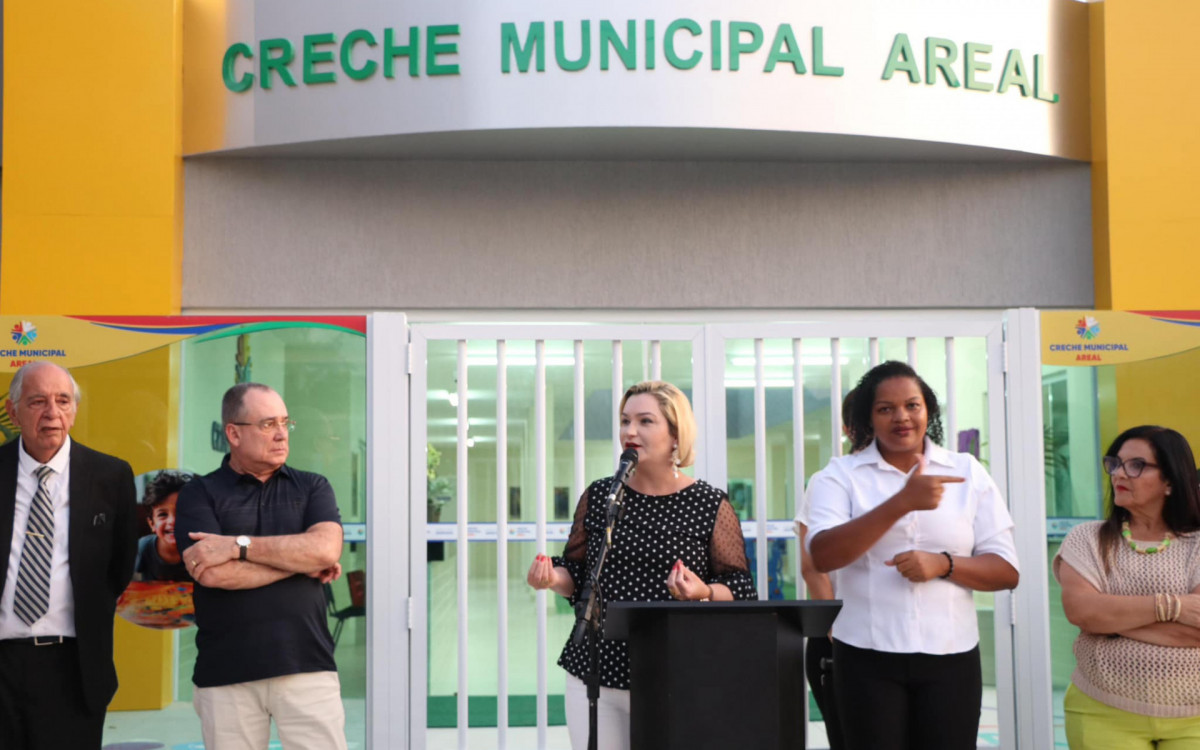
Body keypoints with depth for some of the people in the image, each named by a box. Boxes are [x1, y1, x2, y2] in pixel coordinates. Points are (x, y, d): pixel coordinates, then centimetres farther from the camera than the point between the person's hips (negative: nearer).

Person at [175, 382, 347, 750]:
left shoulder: (312, 487, 10)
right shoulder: (199, 495, 4)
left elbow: (327, 549, -8)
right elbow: (214, 573, -11)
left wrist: (239, 545, -11)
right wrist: (301, 562, -5)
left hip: (308, 665, 1)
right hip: (227, 674, -1)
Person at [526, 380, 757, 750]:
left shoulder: (711, 506, -2)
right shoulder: (598, 496, 6)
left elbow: (741, 590, -1)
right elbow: (576, 574, 13)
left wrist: (703, 593, -21)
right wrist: (553, 577, -8)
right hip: (595, 674, 3)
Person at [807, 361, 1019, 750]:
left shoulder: (968, 473, 6)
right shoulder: (840, 476, 0)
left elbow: (1007, 570, 5)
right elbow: (822, 555, -17)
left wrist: (942, 564, -14)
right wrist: (902, 502, -26)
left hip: (951, 659, 2)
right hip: (868, 658, -1)